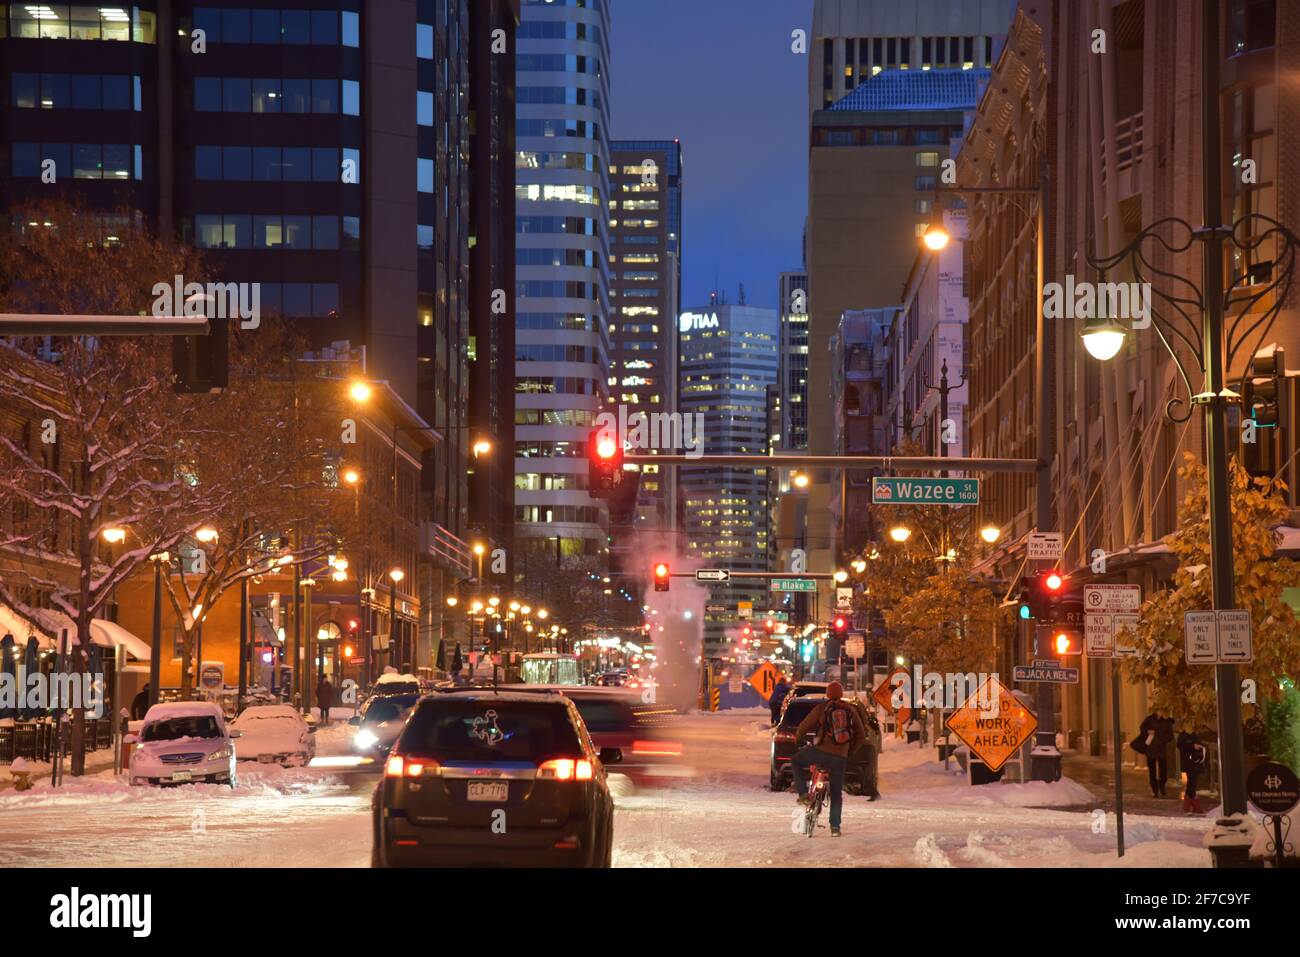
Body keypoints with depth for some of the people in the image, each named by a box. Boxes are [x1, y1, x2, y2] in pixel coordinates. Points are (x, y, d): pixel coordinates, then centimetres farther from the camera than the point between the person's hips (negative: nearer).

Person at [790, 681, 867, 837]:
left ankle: (803, 793, 4)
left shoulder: (821, 709, 1)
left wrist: (797, 738, 23)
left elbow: (804, 726, 2)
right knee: (836, 793, 12)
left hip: (822, 751, -3)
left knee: (796, 761, 20)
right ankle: (835, 827, 7)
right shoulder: (851, 711, 11)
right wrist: (851, 751, 28)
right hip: (840, 757, 3)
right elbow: (861, 736, 15)